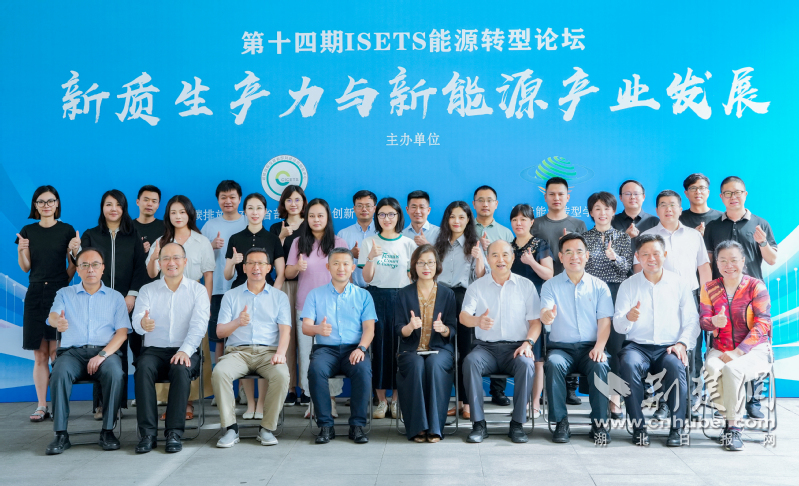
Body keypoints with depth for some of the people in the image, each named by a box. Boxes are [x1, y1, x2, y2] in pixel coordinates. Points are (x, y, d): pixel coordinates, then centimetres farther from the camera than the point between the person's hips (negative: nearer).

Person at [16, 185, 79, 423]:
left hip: (60, 292, -2)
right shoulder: (28, 231, 10)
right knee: (40, 354, 1)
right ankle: (41, 405, 6)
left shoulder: (67, 230, 3)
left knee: (57, 352, -8)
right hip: (35, 294, 2)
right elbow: (25, 268, 7)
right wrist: (21, 251, -11)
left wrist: (75, 251, -14)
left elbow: (72, 267, 5)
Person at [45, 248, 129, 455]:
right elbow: (53, 316, -3)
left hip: (106, 351, 0)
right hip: (72, 352, 1)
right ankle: (61, 434, -25)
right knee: (60, 373, -32)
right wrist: (58, 321, -31)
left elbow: (122, 333, 4)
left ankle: (107, 431, -22)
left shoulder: (115, 297, 15)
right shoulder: (65, 294, 18)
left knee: (115, 373, -33)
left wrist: (103, 355, -14)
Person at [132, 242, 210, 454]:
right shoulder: (147, 290, 12)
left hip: (185, 351, -1)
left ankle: (174, 433, -27)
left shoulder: (198, 290, 7)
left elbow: (199, 325, -6)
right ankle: (147, 433, -28)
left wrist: (185, 351, -23)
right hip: (154, 349, 1)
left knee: (181, 369, -34)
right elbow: (137, 320, -4)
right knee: (143, 368, -31)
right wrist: (142, 323, -31)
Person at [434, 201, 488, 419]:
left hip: (464, 298, -4)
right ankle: (455, 400, 13)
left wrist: (479, 258, -19)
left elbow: (480, 278, -4)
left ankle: (467, 402, -2)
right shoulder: (440, 244, 16)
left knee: (465, 350, -5)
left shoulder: (473, 244, 4)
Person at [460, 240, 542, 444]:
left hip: (516, 347, 0)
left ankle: (517, 424, -19)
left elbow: (535, 321, 5)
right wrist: (477, 321, -29)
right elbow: (463, 316, -5)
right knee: (470, 361, -31)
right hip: (486, 347, 1)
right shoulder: (477, 286, 9)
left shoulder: (526, 285, 9)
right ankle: (478, 423, -22)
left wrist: (528, 343, -14)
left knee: (526, 363, -33)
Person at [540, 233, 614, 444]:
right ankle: (561, 422, -21)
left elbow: (604, 320, 3)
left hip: (590, 347, 1)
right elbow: (544, 314, -9)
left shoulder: (599, 287, 11)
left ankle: (599, 423, -18)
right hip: (560, 347, 0)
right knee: (554, 364, -33)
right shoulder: (550, 285, 8)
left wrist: (599, 346, -16)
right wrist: (547, 316, -35)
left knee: (601, 366, -32)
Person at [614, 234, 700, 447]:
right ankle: (638, 427, -24)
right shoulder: (628, 285, 10)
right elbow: (618, 326, 2)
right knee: (628, 364, -34)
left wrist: (682, 343, -12)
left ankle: (677, 428, -22)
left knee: (675, 365, -34)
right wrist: (628, 317, -22)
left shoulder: (680, 284, 11)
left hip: (669, 347, 0)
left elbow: (692, 321, 6)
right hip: (637, 346, 0)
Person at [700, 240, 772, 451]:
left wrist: (738, 352, -18)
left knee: (732, 369, -34)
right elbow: (703, 320, 2)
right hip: (720, 350, 3)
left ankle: (733, 426, -19)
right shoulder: (709, 288, 9)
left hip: (753, 350, -3)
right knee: (713, 368, -32)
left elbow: (762, 324, -9)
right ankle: (732, 419, -17)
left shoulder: (756, 286, -2)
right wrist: (714, 321, -25)